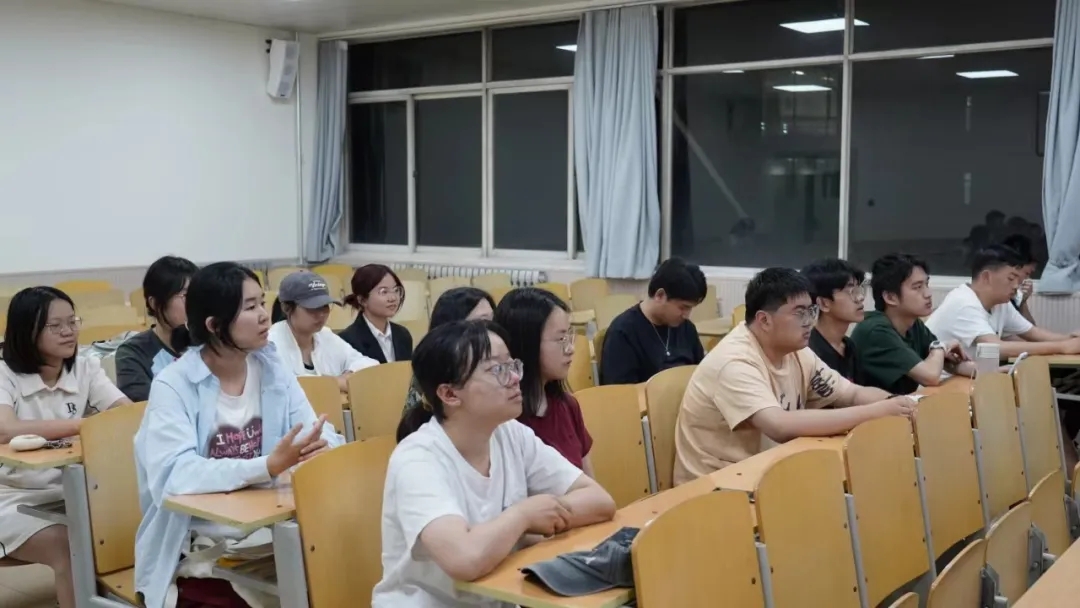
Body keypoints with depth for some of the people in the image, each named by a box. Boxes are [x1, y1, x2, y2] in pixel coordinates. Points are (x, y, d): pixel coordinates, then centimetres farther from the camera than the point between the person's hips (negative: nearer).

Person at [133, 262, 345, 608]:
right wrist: (269, 466, -32)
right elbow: (175, 476, -25)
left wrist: (318, 449, -26)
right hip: (197, 549, -5)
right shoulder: (173, 386, -11)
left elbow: (322, 435, -3)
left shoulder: (273, 370, 4)